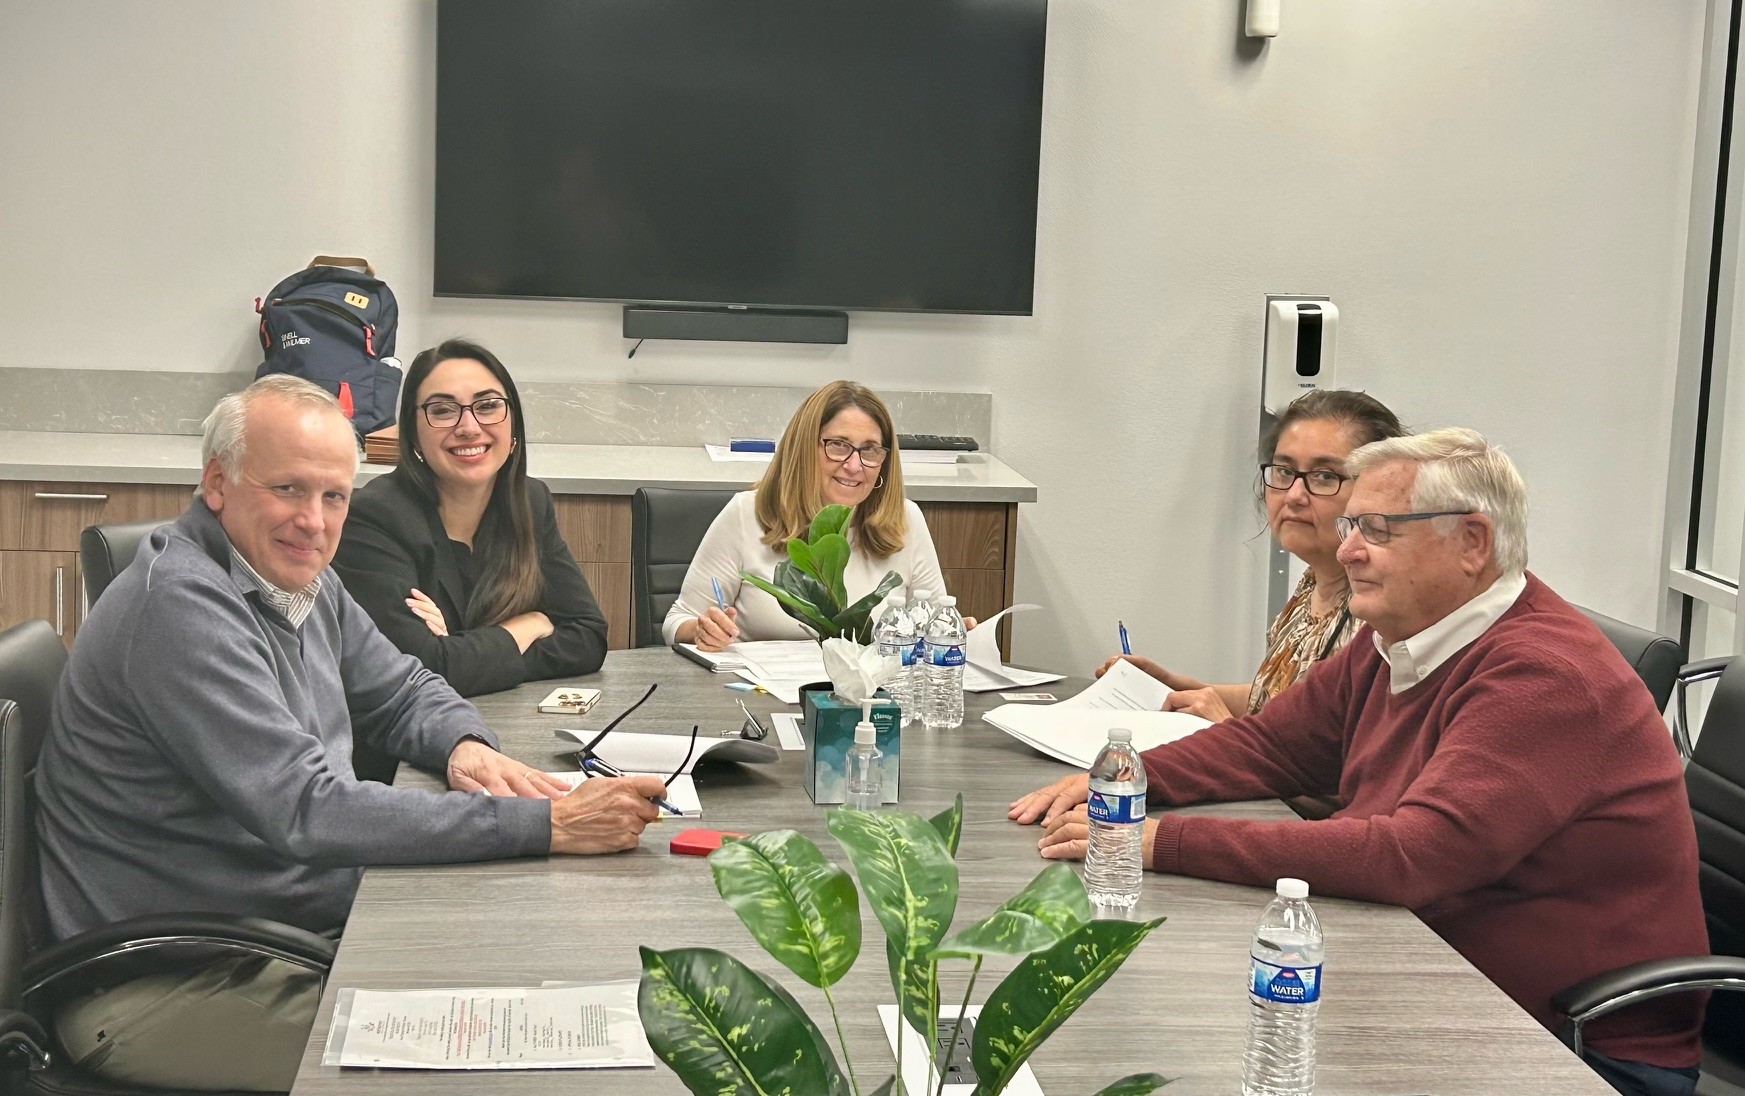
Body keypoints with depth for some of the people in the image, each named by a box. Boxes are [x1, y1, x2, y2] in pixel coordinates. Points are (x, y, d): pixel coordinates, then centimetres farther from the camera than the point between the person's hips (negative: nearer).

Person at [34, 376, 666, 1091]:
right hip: (160, 988, -9)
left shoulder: (299, 577, 7)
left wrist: (464, 745, -5)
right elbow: (306, 812, -29)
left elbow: (403, 692, 21)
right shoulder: (180, 604, -22)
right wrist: (549, 825, -31)